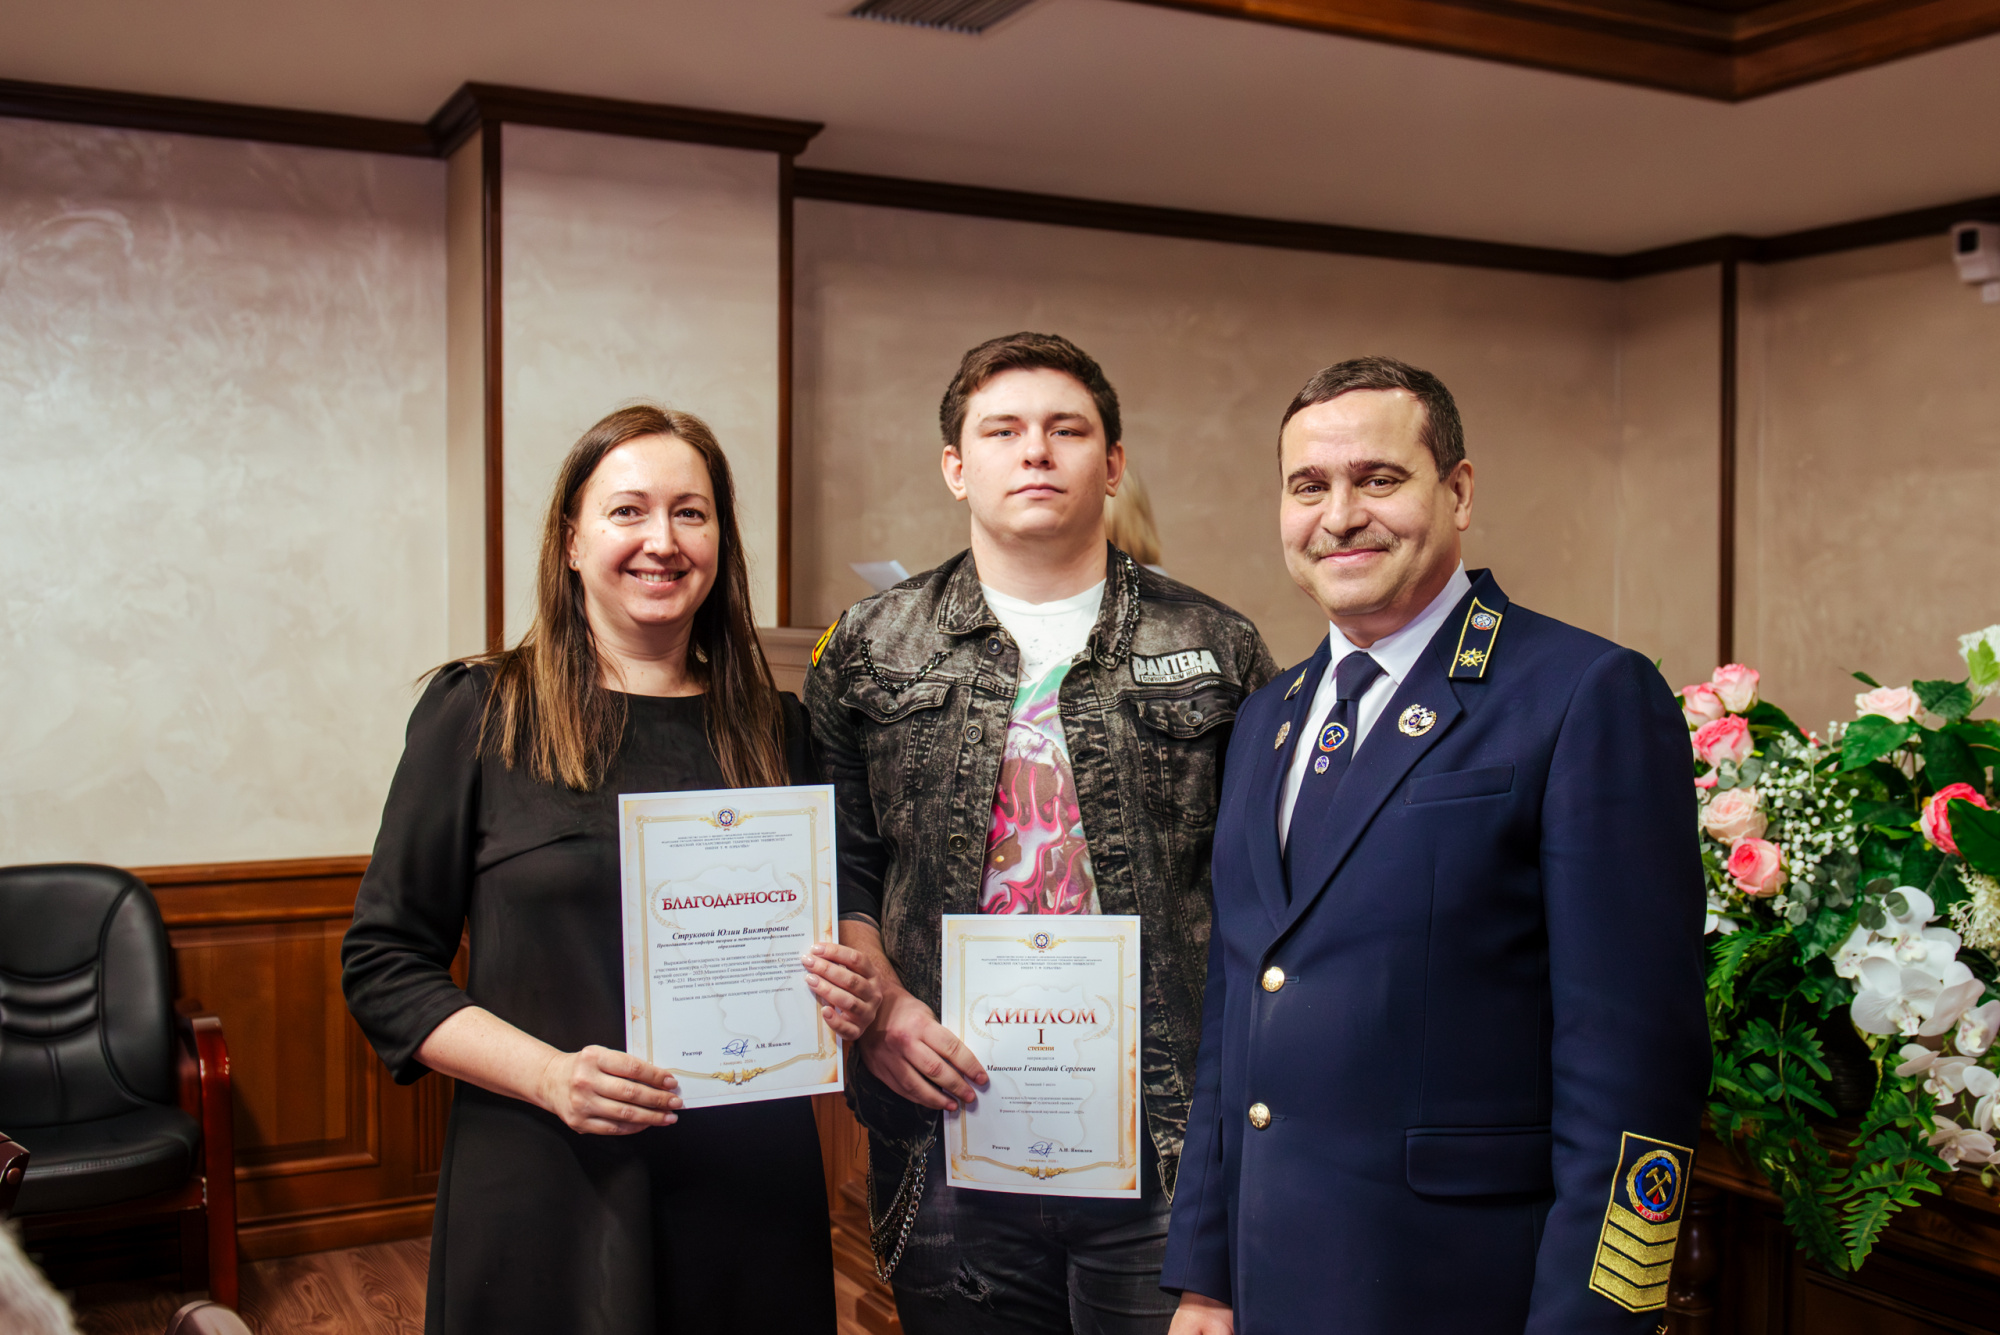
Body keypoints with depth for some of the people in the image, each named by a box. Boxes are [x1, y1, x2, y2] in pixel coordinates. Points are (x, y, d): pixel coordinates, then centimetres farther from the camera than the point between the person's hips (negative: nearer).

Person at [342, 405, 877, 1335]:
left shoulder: (776, 730, 6)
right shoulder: (480, 713, -3)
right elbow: (383, 963, -3)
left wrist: (847, 999, -8)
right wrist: (549, 1074, -16)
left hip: (750, 1190, 3)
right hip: (545, 1196, -2)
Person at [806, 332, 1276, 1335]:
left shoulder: (1216, 651, 4)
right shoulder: (869, 651, 7)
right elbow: (837, 865, 7)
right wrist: (881, 1004, -8)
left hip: (1167, 1139, -1)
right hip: (951, 1127, 1)